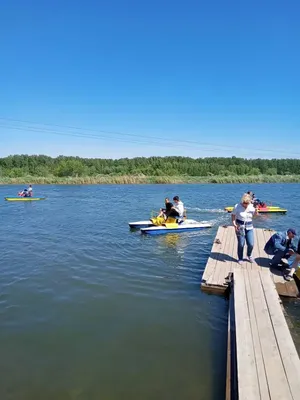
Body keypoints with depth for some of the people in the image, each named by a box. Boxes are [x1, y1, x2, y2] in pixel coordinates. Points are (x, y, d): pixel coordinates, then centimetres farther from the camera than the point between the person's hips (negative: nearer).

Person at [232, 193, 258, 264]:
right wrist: (234, 223, -15)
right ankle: (240, 258, 22)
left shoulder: (251, 206, 0)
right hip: (240, 227, -3)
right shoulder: (237, 206, -10)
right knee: (241, 244, 0)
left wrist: (256, 210, -9)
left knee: (251, 244, 0)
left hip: (249, 227, 3)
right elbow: (233, 215, -2)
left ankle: (249, 255, 32)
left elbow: (254, 215, 11)